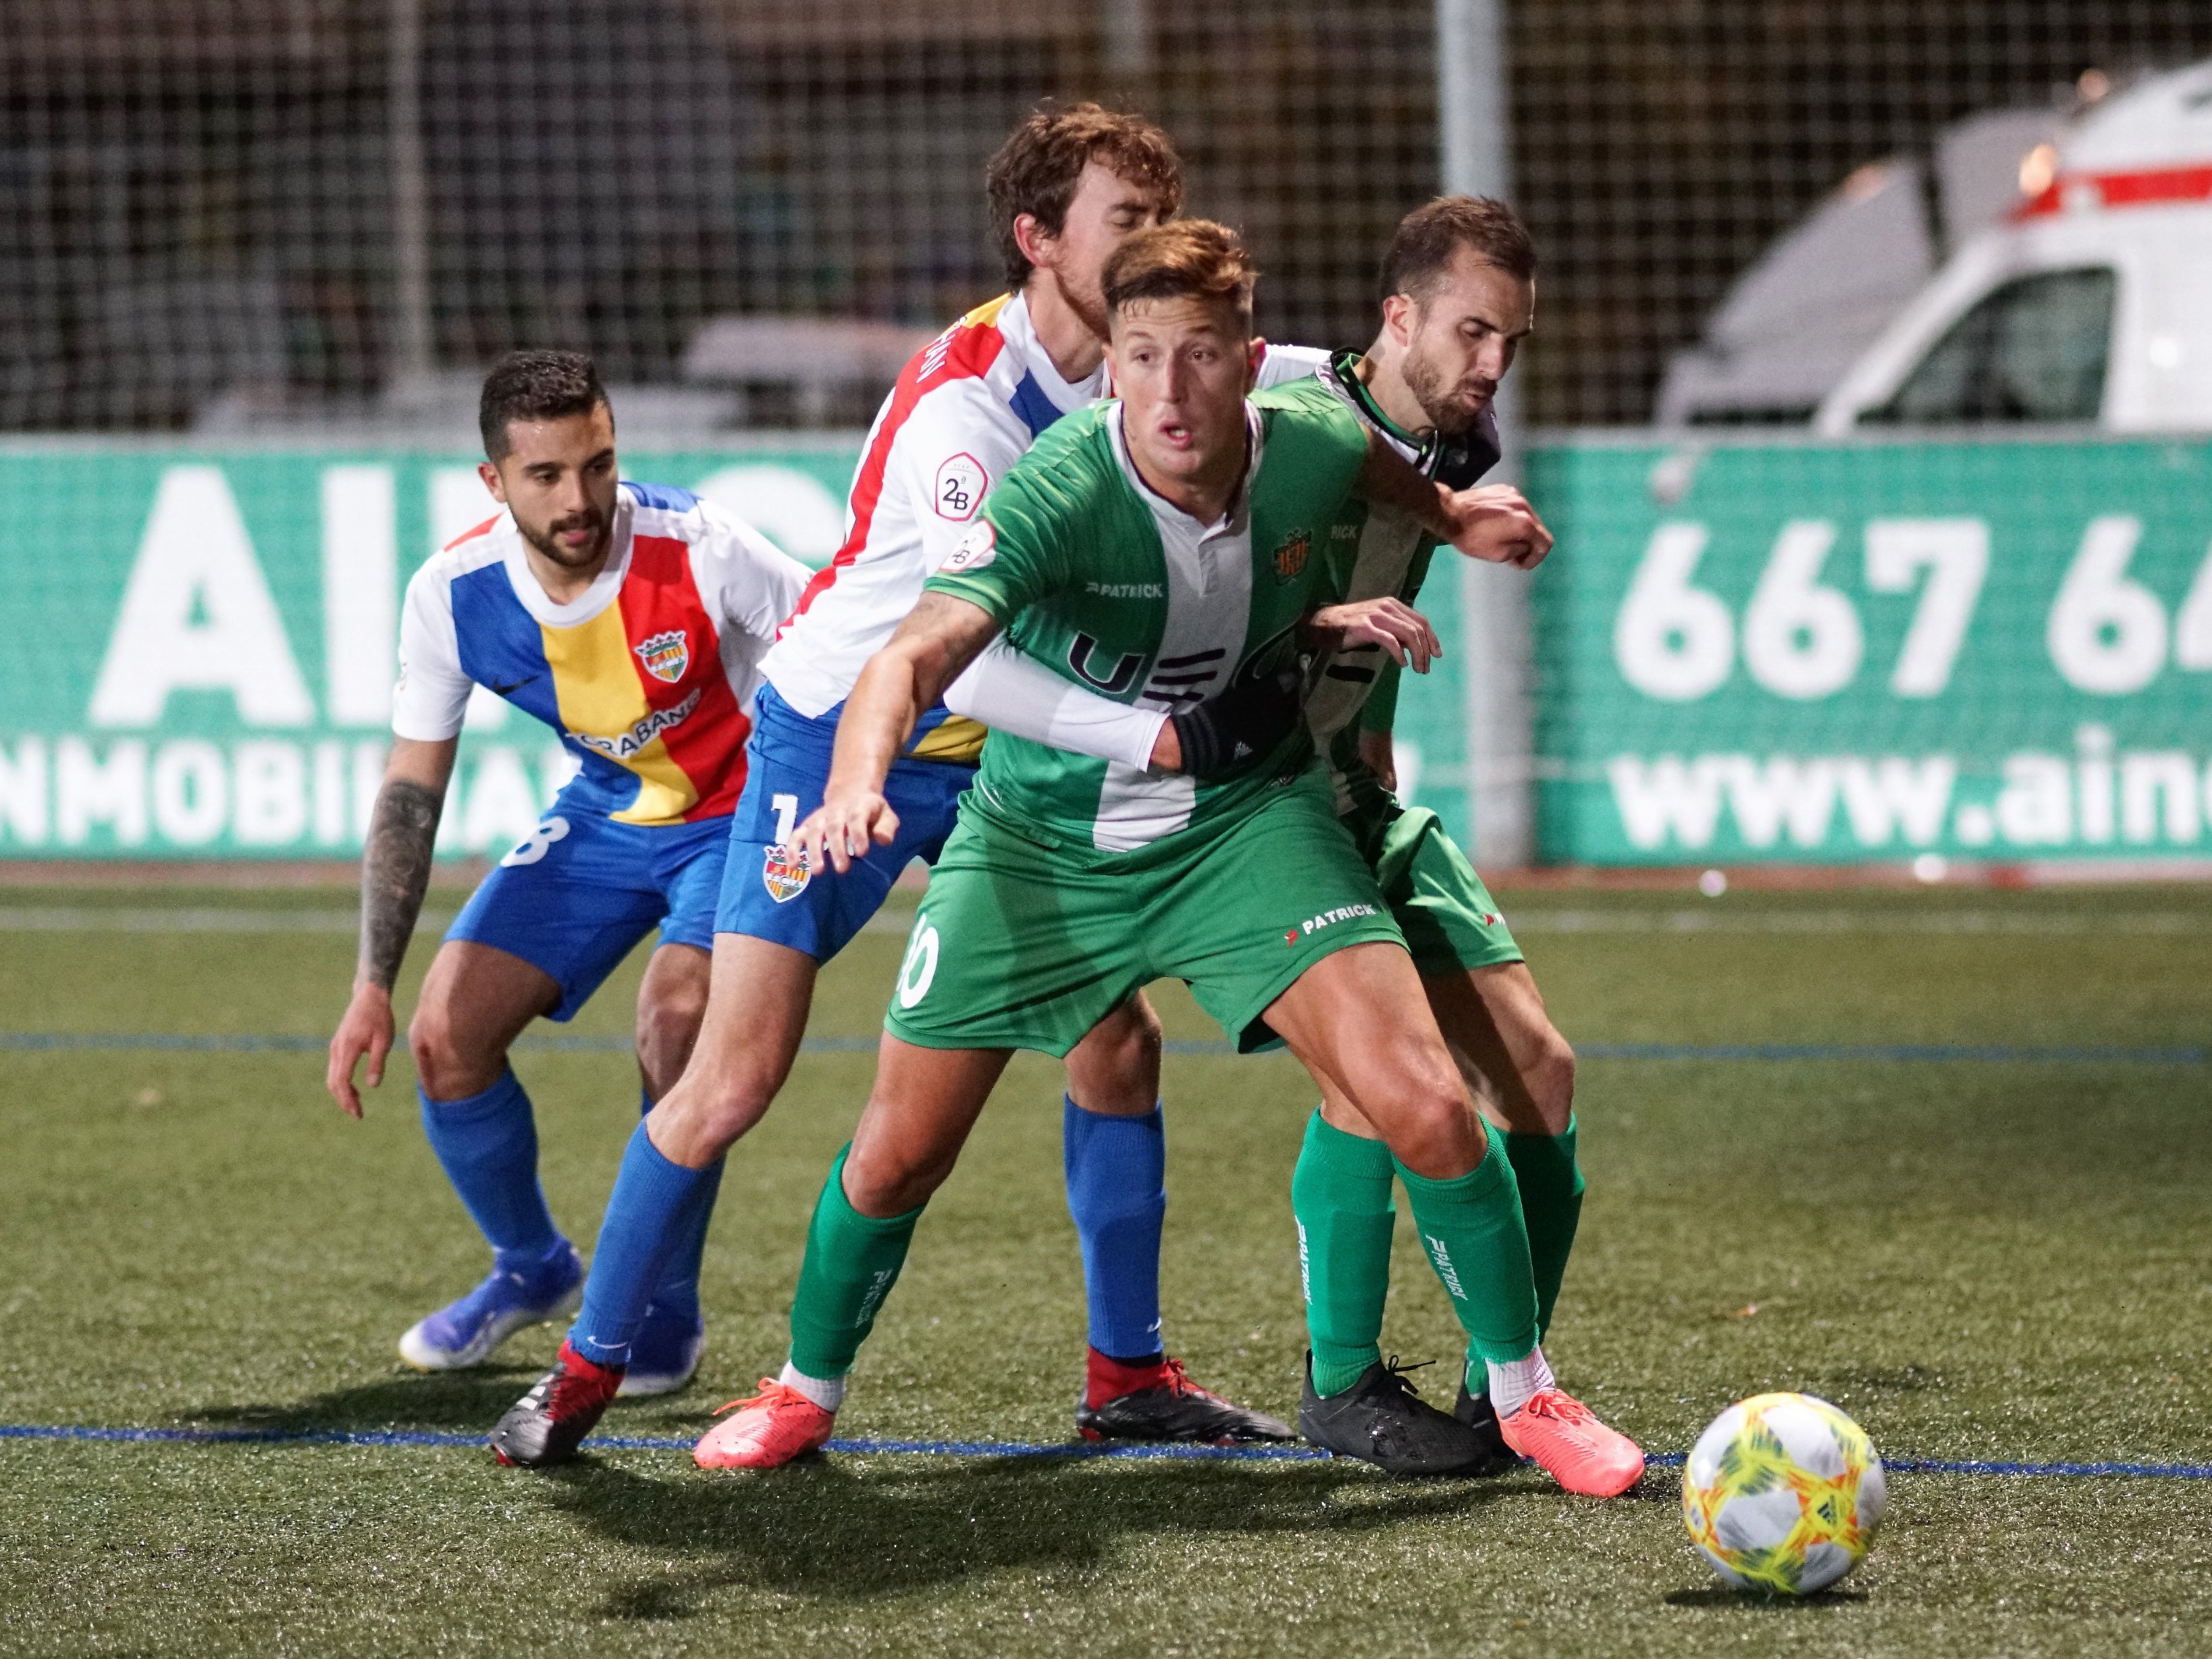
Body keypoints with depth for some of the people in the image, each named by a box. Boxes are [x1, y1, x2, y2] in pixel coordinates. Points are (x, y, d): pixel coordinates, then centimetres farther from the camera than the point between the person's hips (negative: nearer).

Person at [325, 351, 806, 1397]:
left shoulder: (696, 550, -29)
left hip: (743, 815, -4)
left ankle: (666, 1311, -7)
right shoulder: (454, 595, -17)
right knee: (447, 1037, -4)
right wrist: (373, 987, -11)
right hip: (603, 816, 5)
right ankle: (532, 1270, 25)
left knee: (674, 1017, -28)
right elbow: (411, 792, -7)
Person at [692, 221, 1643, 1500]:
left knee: (1425, 1105, -16)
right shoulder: (1059, 495, -31)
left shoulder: (1310, 446, -18)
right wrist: (859, 781, -63)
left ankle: (1526, 1393, 6)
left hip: (1247, 818, 2)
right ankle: (807, 1390, 34)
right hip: (1043, 834, -1)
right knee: (900, 1152, 5)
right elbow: (921, 651, -45)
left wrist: (1447, 514, 22)